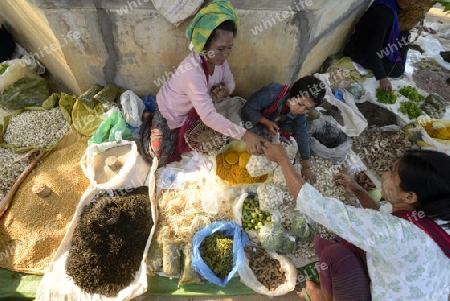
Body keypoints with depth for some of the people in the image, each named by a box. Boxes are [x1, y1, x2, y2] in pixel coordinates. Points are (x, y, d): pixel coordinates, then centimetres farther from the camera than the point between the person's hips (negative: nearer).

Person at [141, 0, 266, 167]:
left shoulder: (218, 59, -18)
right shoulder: (192, 71, -41)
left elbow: (230, 81, 0)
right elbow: (208, 116, -47)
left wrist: (225, 89, -25)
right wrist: (243, 135, -50)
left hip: (191, 110, 7)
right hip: (170, 113, -6)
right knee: (159, 158, 9)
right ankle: (149, 126, 30)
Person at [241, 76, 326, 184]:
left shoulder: (300, 113, -20)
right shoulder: (273, 92, -37)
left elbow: (302, 135, -17)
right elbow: (248, 108, -29)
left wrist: (306, 167, -17)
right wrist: (266, 122, -41)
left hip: (273, 122, 5)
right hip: (252, 119, -4)